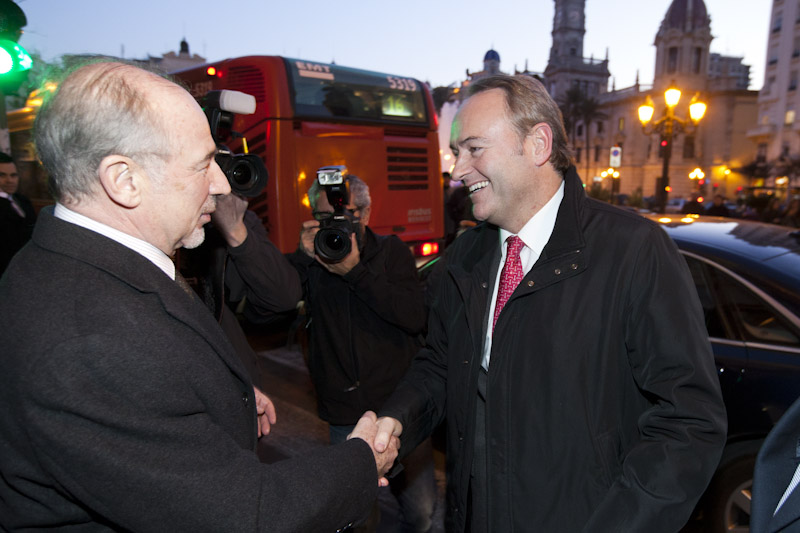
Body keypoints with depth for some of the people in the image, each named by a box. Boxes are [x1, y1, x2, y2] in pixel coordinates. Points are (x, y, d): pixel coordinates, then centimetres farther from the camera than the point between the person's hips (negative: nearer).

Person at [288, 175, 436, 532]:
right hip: (345, 414, 1)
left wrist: (356, 271, -19)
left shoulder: (391, 251, 1)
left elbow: (415, 318, -13)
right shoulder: (310, 258, 4)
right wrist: (303, 256, -19)